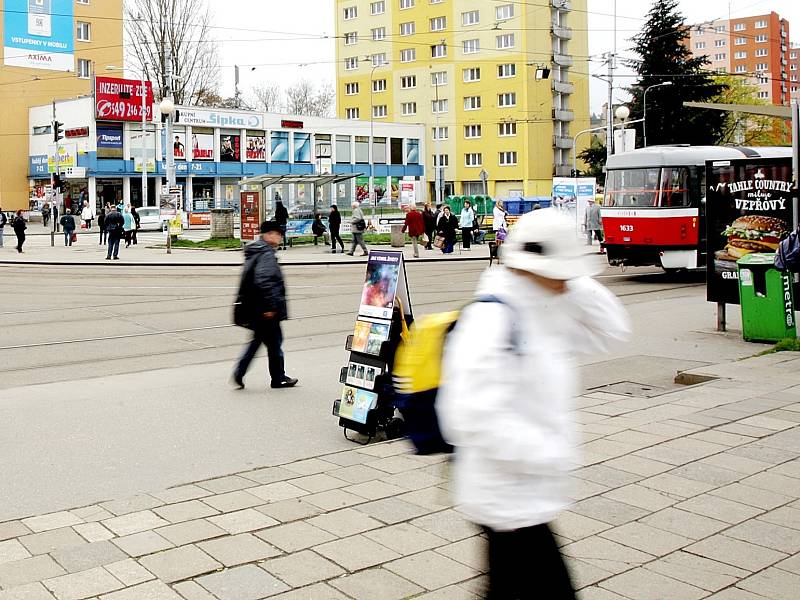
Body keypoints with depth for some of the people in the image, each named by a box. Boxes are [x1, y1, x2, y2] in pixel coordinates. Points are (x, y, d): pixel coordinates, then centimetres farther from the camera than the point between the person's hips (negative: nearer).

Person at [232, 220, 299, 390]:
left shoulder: (254, 252, 15)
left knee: (258, 339, 16)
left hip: (255, 309, 9)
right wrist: (270, 306, -24)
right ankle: (278, 378, 14)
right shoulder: (266, 255, -16)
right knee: (274, 342, 3)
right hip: (266, 309, -9)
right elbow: (263, 281, -26)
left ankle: (239, 372, 8)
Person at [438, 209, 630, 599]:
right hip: (508, 499, -9)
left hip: (525, 494, 9)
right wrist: (549, 455, -22)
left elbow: (610, 329, 14)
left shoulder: (544, 312, 8)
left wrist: (573, 287, -1)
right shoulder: (492, 318, -22)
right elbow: (478, 415, -29)